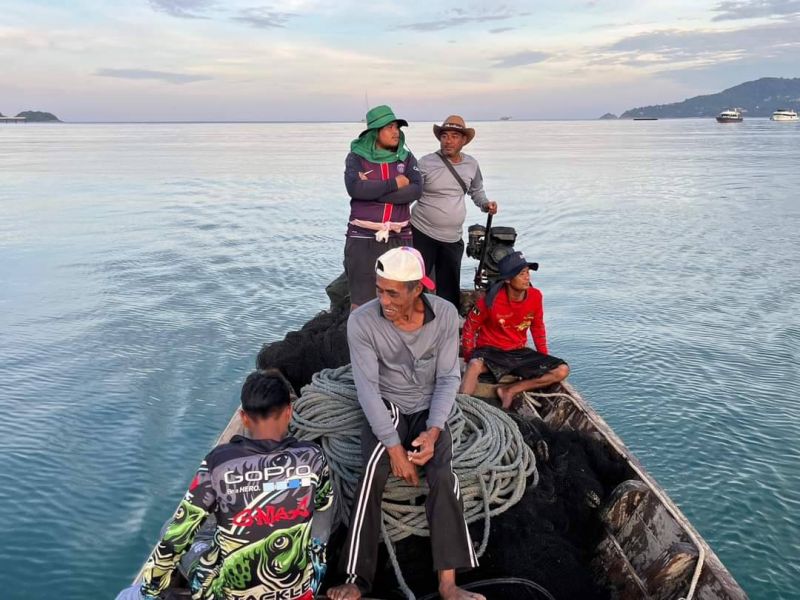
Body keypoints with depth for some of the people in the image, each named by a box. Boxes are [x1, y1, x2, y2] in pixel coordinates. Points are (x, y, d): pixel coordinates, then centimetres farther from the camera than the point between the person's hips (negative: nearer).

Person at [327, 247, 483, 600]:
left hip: (428, 409, 1)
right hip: (384, 408, -1)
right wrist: (394, 446, -24)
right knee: (372, 474, -25)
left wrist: (433, 430, -22)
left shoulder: (446, 315, -15)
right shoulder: (362, 321, -20)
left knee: (443, 476, -22)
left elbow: (448, 379, -9)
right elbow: (367, 388, -20)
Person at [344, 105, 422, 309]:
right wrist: (393, 184, -11)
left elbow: (415, 190, -8)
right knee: (361, 300, 1)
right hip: (363, 238, -2)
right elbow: (354, 188, -17)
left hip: (399, 238, 3)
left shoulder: (406, 158, 7)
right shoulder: (357, 157, 1)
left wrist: (372, 190, -14)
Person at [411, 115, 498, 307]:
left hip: (453, 238, 4)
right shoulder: (426, 163, -9)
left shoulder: (471, 165, 5)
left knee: (450, 290, 13)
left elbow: (476, 190, 22)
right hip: (422, 234, -4)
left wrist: (485, 204, 3)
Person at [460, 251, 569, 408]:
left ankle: (510, 391, -14)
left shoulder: (535, 296, -5)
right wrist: (469, 357, -12)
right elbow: (470, 327, -5)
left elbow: (537, 327, 12)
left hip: (519, 352, 5)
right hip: (490, 350, -5)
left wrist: (544, 358, 10)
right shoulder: (492, 300, -16)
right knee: (475, 365, -40)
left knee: (562, 370, -10)